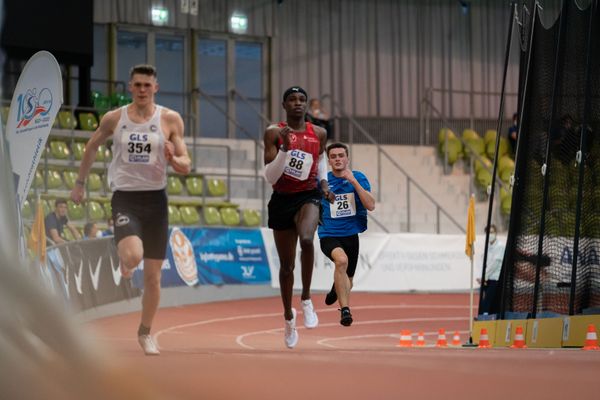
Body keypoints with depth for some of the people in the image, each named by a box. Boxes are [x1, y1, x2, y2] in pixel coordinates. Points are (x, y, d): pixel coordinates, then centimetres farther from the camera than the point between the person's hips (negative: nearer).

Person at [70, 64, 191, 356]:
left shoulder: (170, 120, -1)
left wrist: (173, 159, -22)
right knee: (133, 256, -28)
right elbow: (92, 147, 18)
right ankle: (124, 259, 11)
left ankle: (145, 333, 22)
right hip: (125, 197, -1)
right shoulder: (113, 119, 0)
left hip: (155, 199, 1)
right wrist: (80, 183, 20)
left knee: (153, 274, 5)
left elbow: (186, 167, 0)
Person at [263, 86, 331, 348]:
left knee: (306, 239, -34)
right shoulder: (274, 133, -6)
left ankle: (306, 300, -17)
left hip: (308, 196, 0)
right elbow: (270, 178, -12)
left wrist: (324, 181, 8)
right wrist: (285, 147, -23)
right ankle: (288, 317, 33)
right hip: (281, 200, 0)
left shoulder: (318, 133, 2)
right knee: (286, 266, 10)